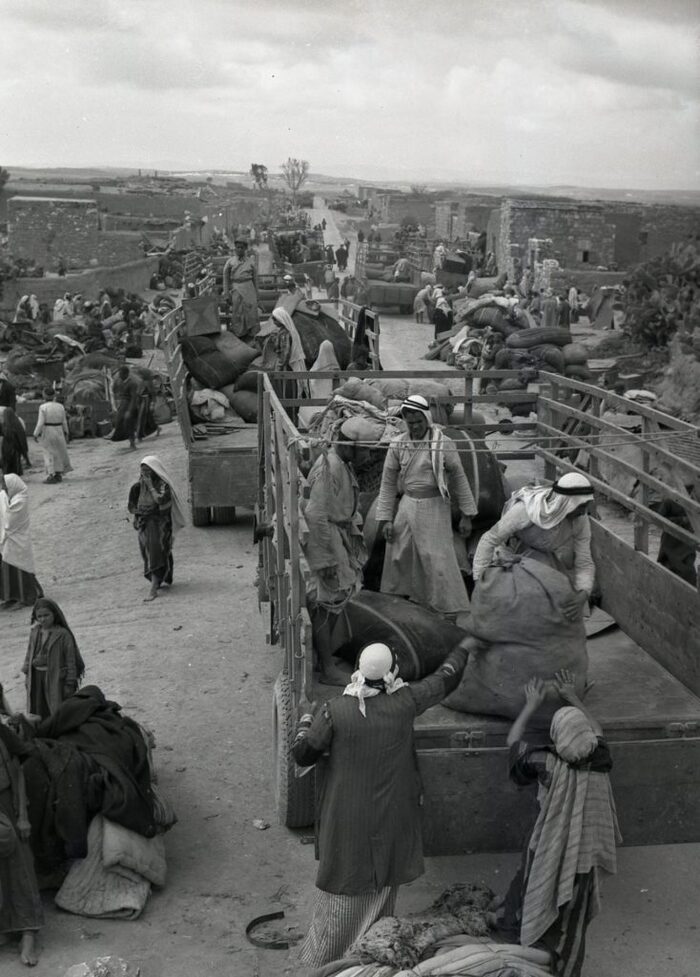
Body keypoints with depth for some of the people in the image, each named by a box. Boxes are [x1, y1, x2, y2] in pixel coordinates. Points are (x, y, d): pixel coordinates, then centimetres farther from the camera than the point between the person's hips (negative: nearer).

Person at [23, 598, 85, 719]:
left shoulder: (63, 634, -12)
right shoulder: (34, 633, 5)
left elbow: (70, 660, -10)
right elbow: (30, 654, 14)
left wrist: (70, 683, -10)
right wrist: (27, 675, 11)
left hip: (56, 678, -5)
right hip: (36, 678, 5)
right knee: (38, 709, 11)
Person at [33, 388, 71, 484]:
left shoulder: (43, 407, -13)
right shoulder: (60, 407, -1)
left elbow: (40, 423, -15)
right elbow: (64, 422, 4)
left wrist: (36, 434, -8)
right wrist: (66, 433, 15)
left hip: (46, 433, -4)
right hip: (58, 432, 4)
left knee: (48, 454, 1)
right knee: (58, 453, 16)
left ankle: (51, 476, -4)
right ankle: (58, 474, 21)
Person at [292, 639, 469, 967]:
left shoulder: (334, 711, -19)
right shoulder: (405, 703, -14)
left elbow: (302, 755, -9)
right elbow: (446, 678, 2)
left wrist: (307, 717, 7)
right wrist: (462, 649, 20)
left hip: (348, 820, -2)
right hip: (390, 818, 2)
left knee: (344, 887, 14)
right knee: (382, 883, 22)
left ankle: (324, 955, 27)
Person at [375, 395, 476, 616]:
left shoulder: (443, 444, -10)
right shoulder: (397, 445, -1)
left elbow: (459, 479, -3)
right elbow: (388, 483, 4)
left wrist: (466, 515, -1)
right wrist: (385, 518, 2)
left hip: (434, 507, -4)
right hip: (407, 505, 4)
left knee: (437, 558, -3)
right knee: (398, 552, 14)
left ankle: (450, 604, 10)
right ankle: (400, 591, 37)